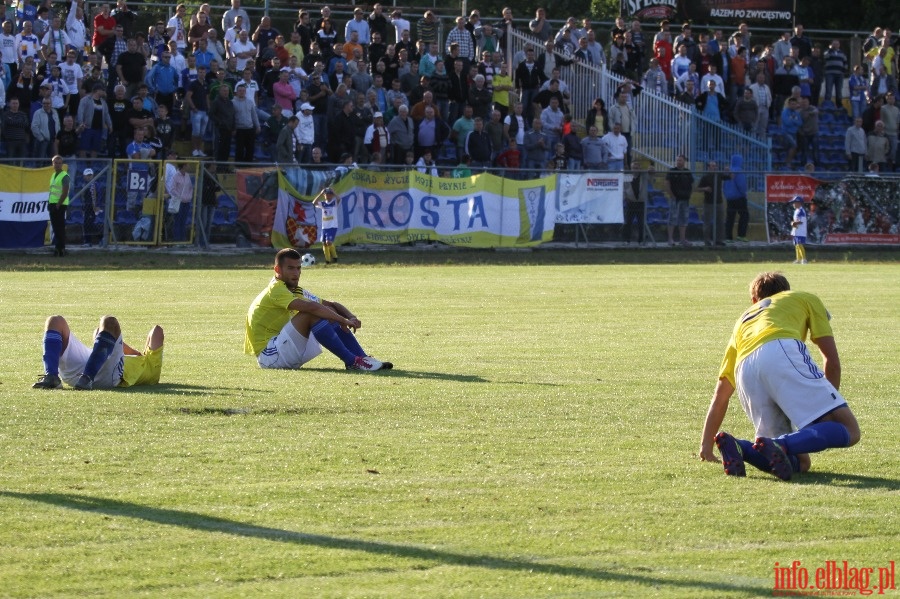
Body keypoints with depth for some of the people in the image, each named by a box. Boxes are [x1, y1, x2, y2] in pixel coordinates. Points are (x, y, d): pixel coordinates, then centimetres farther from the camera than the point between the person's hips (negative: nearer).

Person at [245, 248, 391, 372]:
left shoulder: (296, 291, 15)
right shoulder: (276, 290, -15)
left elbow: (330, 305, 14)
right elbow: (311, 307, -28)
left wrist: (350, 317, -6)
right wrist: (343, 321, -24)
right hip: (267, 354, -10)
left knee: (329, 315, 3)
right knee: (312, 315, -26)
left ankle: (363, 359, -8)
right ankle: (352, 361, -28)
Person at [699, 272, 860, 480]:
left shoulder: (742, 322, 42)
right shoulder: (805, 299, 33)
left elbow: (720, 395, 42)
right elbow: (832, 359, 22)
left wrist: (706, 447, 48)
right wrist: (826, 410, 29)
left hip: (746, 373, 5)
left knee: (799, 463, 10)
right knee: (848, 430, -7)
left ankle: (737, 447, -16)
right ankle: (781, 445, -32)